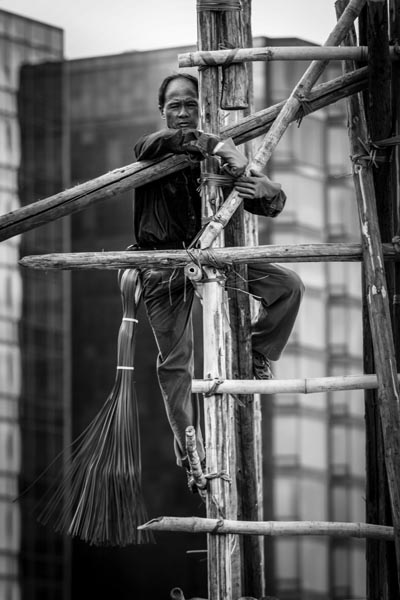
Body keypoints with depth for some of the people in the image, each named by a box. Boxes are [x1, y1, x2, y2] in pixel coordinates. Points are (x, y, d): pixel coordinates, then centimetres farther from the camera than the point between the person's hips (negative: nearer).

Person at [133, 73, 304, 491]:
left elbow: (275, 204, -1)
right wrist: (215, 145, -45)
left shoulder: (217, 157, 3)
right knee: (175, 364, -2)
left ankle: (256, 356, 8)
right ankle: (192, 457, 7)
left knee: (288, 286, -14)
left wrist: (264, 191, -26)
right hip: (164, 265, -3)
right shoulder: (151, 148, -5)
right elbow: (164, 142, -33)